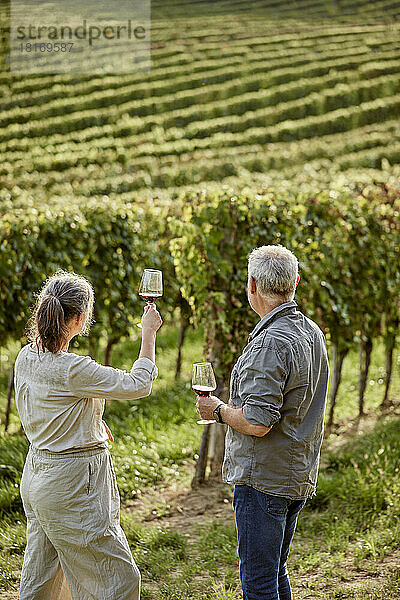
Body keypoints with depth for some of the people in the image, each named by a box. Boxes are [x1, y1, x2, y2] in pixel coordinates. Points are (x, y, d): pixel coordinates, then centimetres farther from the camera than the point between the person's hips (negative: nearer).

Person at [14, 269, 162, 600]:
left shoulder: (26, 357, 1)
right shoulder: (72, 370, -26)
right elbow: (138, 385, -16)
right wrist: (149, 333, -4)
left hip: (37, 471, 9)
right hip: (72, 482, -9)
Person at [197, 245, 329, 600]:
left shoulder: (271, 343, -22)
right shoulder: (313, 333, 8)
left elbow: (257, 422, -26)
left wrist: (217, 410, -8)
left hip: (264, 478, -10)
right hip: (299, 476, 10)